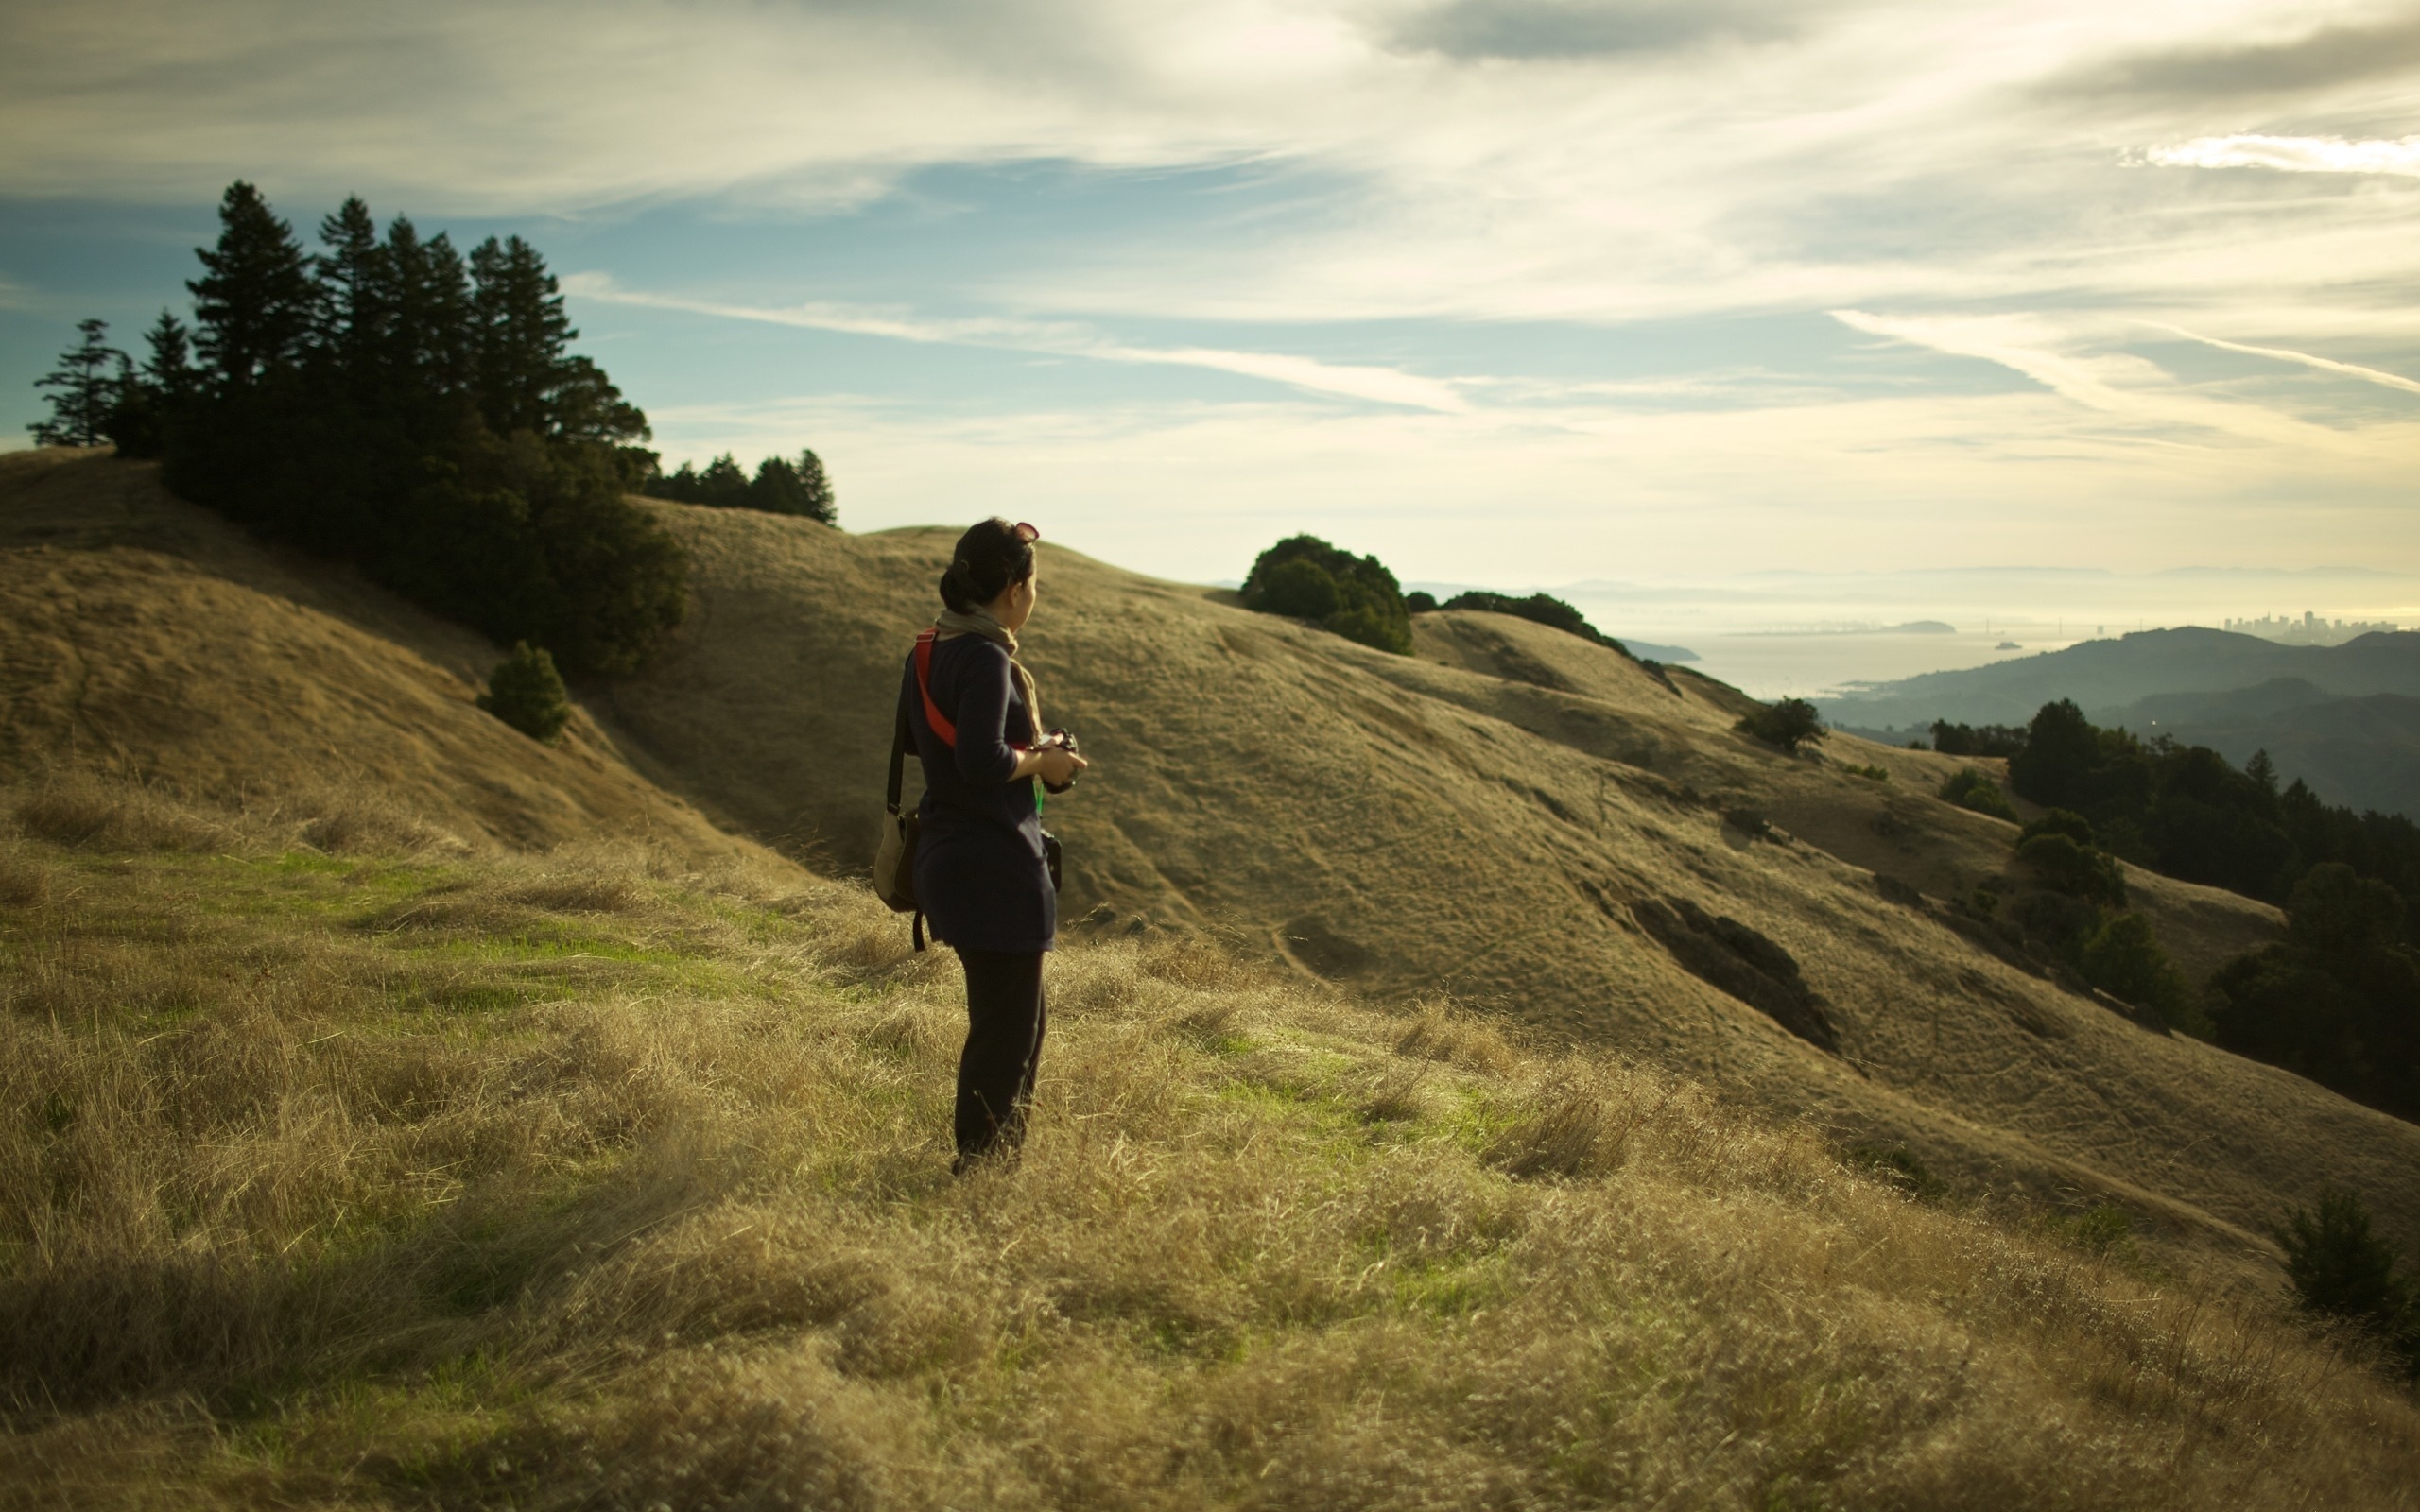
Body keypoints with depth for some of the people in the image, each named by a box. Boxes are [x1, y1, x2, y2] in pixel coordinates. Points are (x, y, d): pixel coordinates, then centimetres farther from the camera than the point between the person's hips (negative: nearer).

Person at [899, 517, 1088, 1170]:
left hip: (950, 853, 10)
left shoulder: (930, 651, 10)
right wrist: (1043, 761, -10)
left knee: (1019, 1018, 21)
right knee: (1005, 1026, 0)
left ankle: (995, 1160, 31)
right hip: (994, 866, -10)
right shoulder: (985, 658, -19)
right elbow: (983, 763, -28)